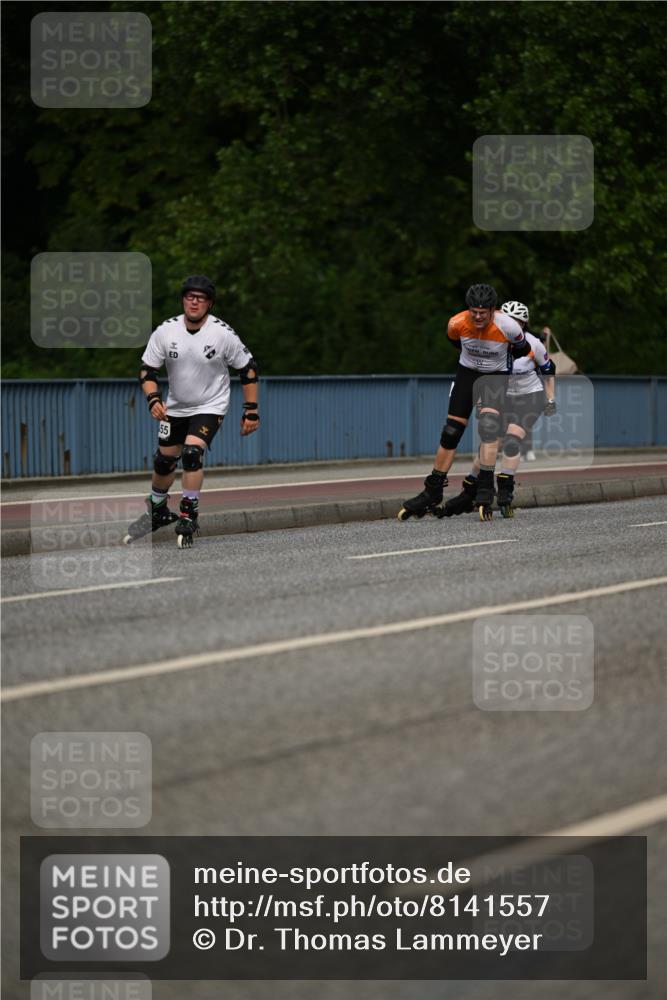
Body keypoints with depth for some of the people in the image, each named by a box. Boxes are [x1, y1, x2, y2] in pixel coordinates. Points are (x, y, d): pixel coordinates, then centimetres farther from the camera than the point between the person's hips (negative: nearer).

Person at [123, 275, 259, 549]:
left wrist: (251, 411, -8)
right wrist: (153, 399, -22)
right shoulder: (165, 331, -13)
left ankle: (188, 516, -8)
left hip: (210, 406, -4)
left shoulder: (222, 333, -18)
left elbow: (248, 368, -8)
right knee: (164, 459, 9)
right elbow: (147, 369, -5)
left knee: (192, 452, -23)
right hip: (175, 407, 4)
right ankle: (157, 512, 34)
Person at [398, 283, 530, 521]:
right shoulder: (457, 324, -21)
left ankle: (485, 490, -25)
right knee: (451, 432, -1)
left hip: (497, 376, -2)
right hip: (467, 373, 2)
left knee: (489, 424, -26)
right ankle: (432, 495, 9)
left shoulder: (508, 327, -28)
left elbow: (522, 350, -5)